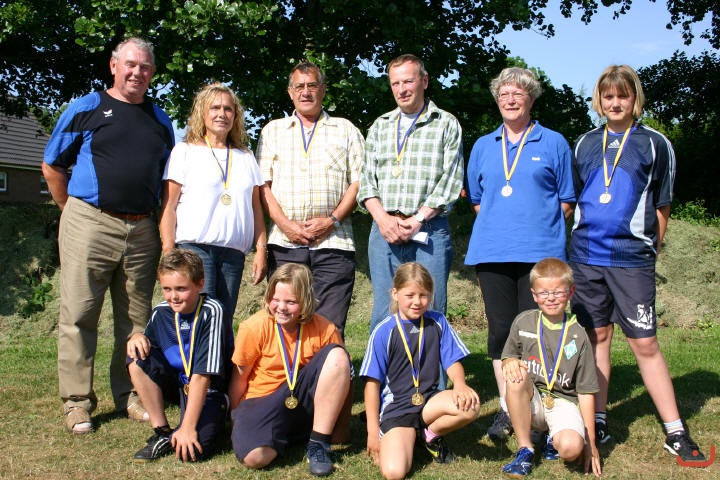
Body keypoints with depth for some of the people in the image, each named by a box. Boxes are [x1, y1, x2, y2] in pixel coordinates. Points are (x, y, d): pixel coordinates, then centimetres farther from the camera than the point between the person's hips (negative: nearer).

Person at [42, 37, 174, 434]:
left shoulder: (160, 120, 15)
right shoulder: (85, 109, 4)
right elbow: (51, 166, 7)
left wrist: (157, 219, 12)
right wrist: (75, 211, 5)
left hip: (142, 231, 4)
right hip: (90, 225, -3)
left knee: (136, 318, 8)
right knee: (79, 314, -2)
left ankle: (129, 395, 20)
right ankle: (77, 401, 7)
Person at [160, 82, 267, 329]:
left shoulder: (246, 157, 20)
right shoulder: (185, 151, 9)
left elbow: (256, 208, 17)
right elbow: (168, 206, 3)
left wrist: (261, 250, 7)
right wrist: (168, 252, -6)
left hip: (234, 253, 4)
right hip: (194, 247, -3)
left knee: (224, 324, 1)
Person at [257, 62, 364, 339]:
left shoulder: (345, 130, 15)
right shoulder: (273, 131, 17)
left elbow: (358, 181, 6)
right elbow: (262, 185, 8)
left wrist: (332, 220, -7)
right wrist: (286, 224, -7)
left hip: (333, 242, -1)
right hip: (284, 243, 1)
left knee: (330, 327, -6)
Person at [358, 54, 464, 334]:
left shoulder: (446, 124, 6)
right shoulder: (380, 126, 18)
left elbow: (450, 181, -3)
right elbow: (367, 179, 12)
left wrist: (416, 221, -11)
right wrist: (383, 219, -5)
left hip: (429, 230, -3)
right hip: (384, 230, 3)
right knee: (383, 314, 5)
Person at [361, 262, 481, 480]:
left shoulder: (437, 322, 4)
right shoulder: (383, 332, -6)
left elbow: (452, 361, 7)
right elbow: (372, 382, -4)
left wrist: (460, 384, -17)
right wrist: (373, 431, -5)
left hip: (429, 399, 3)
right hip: (395, 406, -3)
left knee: (470, 406, -28)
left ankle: (431, 434, 2)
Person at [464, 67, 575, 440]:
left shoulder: (553, 143, 7)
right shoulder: (483, 146, 15)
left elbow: (567, 201, 9)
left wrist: (542, 226, 1)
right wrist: (497, 223, 10)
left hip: (540, 252, -3)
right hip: (492, 252, 3)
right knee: (500, 329, 5)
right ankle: (506, 408, 15)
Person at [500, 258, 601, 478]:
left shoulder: (578, 336, -5)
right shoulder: (523, 322, -1)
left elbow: (586, 391, -2)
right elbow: (508, 358, 12)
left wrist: (590, 441, -3)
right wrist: (511, 362, -15)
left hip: (564, 403, -2)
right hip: (531, 401, 2)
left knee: (572, 447, -32)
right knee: (517, 376, -31)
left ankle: (554, 439, 8)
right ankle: (525, 449, -16)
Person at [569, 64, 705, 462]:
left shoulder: (654, 144, 2)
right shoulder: (585, 144, 11)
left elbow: (662, 205, 5)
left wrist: (650, 248, 4)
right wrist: (583, 238, 11)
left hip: (632, 259, -3)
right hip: (586, 256, 3)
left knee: (645, 343, -3)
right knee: (597, 337, 9)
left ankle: (676, 433, 6)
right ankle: (598, 422, 18)